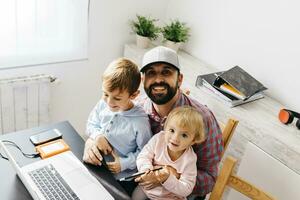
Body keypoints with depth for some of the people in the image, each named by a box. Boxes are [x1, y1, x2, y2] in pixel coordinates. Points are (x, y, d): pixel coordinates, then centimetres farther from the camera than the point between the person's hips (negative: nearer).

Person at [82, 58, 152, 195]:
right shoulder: (102, 105, -11)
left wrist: (124, 163, -20)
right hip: (97, 165, 4)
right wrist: (98, 136, -13)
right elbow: (91, 124, 6)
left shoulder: (140, 121, -25)